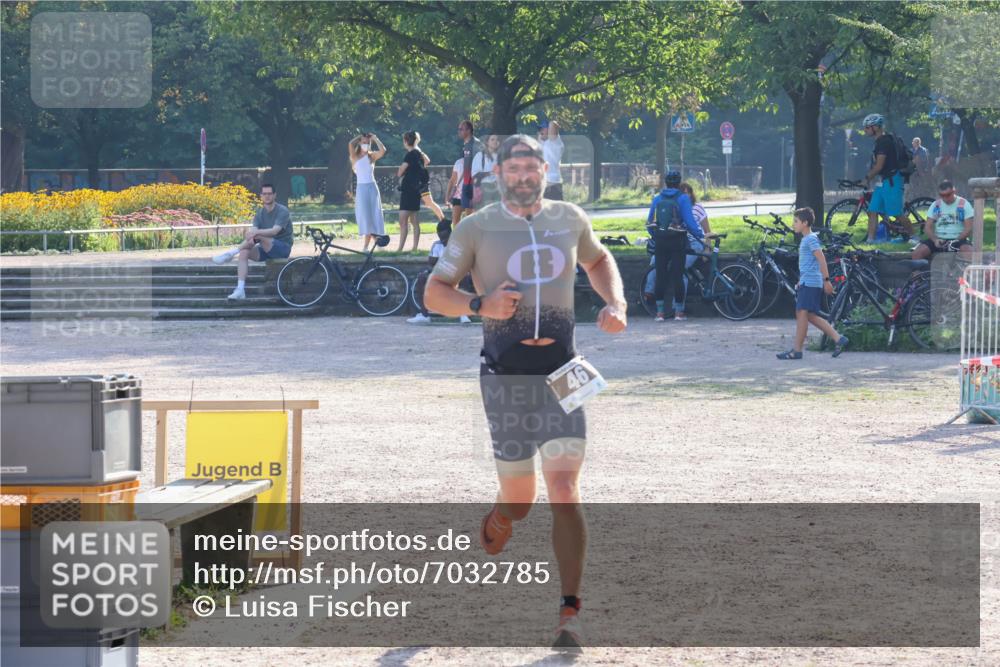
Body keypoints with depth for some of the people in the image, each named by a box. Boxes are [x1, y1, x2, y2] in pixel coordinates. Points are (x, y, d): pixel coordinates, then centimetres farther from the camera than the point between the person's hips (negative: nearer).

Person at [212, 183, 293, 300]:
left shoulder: (282, 211, -10)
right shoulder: (260, 213, 9)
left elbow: (275, 231, -25)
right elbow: (252, 230, -7)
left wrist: (256, 232, -40)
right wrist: (250, 234, -33)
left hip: (282, 248, -6)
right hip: (266, 249, 6)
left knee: (258, 235, -31)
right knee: (244, 252, -21)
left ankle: (231, 253, -22)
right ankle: (240, 290, -28)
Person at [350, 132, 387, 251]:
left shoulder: (372, 156, 4)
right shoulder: (355, 156, 2)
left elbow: (383, 150, -14)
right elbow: (350, 144, -15)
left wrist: (375, 138, -3)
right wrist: (360, 137, 0)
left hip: (372, 187, 1)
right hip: (361, 188, -1)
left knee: (373, 215, -1)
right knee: (364, 216, -3)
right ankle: (366, 246, -1)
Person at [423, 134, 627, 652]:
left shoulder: (570, 220, 8)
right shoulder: (477, 229, 0)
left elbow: (597, 260, 28)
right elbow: (434, 293, 1)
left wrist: (615, 303, 10)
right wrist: (480, 304, -17)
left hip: (561, 373, 1)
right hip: (505, 376, -1)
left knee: (564, 490, -12)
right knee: (518, 499, 4)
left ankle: (570, 612, -10)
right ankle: (495, 525, 42)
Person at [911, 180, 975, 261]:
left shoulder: (964, 204, 1)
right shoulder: (936, 205, 10)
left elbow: (968, 228, -3)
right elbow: (927, 227, 7)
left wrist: (956, 241, -19)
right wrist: (935, 240, -14)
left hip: (958, 239, -3)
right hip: (938, 240, 3)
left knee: (969, 251, -37)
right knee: (917, 253, -23)